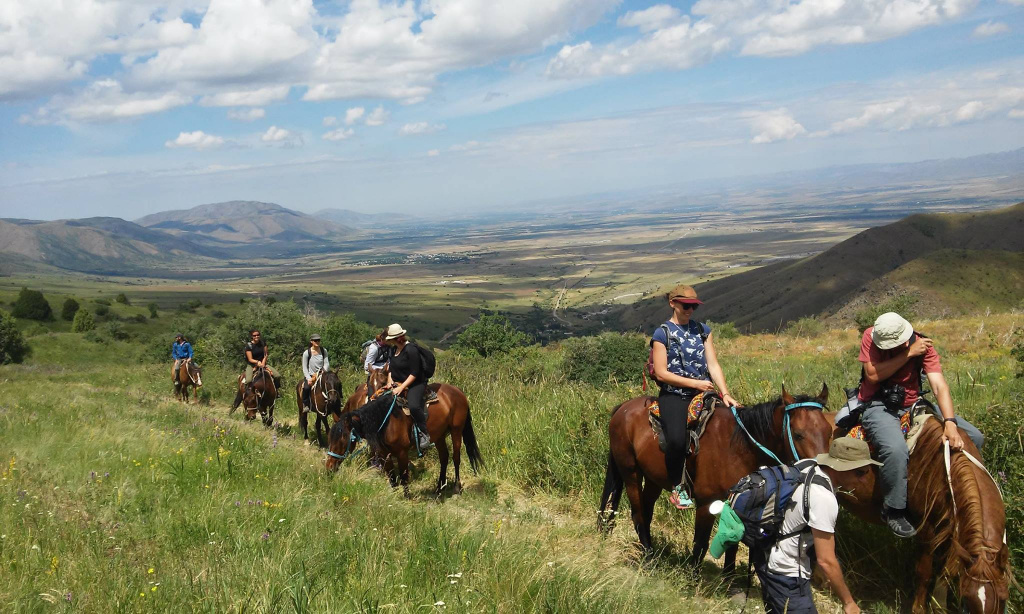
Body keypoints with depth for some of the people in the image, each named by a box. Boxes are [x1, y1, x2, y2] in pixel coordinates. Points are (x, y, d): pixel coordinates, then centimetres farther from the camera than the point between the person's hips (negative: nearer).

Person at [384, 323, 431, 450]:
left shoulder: (411, 350, -17)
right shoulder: (394, 349, 10)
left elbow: (414, 374, -20)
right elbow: (391, 368, 18)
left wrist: (401, 388, -23)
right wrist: (390, 382, 0)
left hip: (415, 384, -9)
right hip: (397, 384, 9)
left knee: (413, 406, -35)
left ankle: (425, 434, -23)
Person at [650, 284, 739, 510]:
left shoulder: (703, 330, 13)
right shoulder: (662, 333, -1)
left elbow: (713, 365, 7)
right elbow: (661, 373, -7)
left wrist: (725, 393, -7)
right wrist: (695, 383, -12)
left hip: (702, 394, 5)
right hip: (674, 396, -5)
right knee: (677, 438, -29)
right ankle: (677, 487, -6)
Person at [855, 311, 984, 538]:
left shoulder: (923, 345, -10)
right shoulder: (871, 337, -12)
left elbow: (939, 386, -19)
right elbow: (873, 376, -23)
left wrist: (950, 423, -34)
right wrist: (909, 353, -25)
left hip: (912, 405, 4)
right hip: (877, 406, -4)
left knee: (974, 437, -4)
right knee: (896, 449, -36)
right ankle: (893, 511, -16)